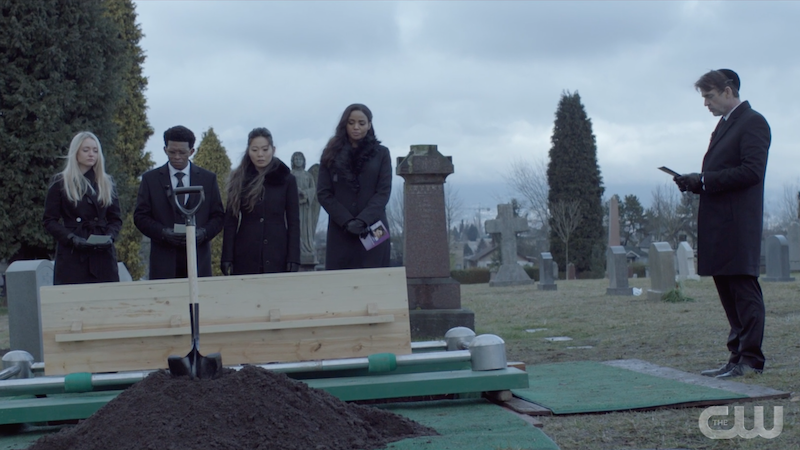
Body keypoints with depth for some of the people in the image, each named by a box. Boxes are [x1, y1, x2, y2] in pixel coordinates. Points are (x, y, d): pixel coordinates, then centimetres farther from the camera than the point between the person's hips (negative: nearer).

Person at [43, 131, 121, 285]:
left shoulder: (106, 183, 14)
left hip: (103, 255, 3)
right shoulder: (60, 183, 5)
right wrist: (71, 238, -13)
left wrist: (110, 236, -7)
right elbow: (49, 220, 2)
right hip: (72, 256, -3)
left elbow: (115, 219, 14)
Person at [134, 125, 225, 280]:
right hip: (164, 260, -1)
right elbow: (140, 216, 5)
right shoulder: (150, 179, 8)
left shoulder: (208, 178, 10)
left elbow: (218, 216, 10)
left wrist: (202, 233, -10)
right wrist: (164, 233, -12)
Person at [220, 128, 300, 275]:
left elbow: (293, 222, 4)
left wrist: (293, 259, -6)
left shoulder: (286, 179, 6)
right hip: (245, 257, 1)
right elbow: (231, 221, 6)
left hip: (277, 256, 0)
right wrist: (227, 258, -3)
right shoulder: (239, 180, 8)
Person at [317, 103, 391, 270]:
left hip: (373, 230, 0)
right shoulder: (332, 154, 11)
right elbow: (323, 194, 3)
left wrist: (363, 220, -14)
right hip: (340, 232, 0)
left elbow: (384, 192, 1)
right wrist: (347, 221, -11)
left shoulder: (381, 153, 10)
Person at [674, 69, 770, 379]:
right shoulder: (724, 125, 21)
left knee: (744, 290, -6)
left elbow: (752, 171, -18)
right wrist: (695, 182, 4)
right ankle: (738, 356, 15)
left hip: (738, 225, -9)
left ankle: (751, 359, -3)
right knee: (727, 291, 10)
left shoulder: (753, 123, -7)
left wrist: (704, 181, -16)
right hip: (718, 225, 10)